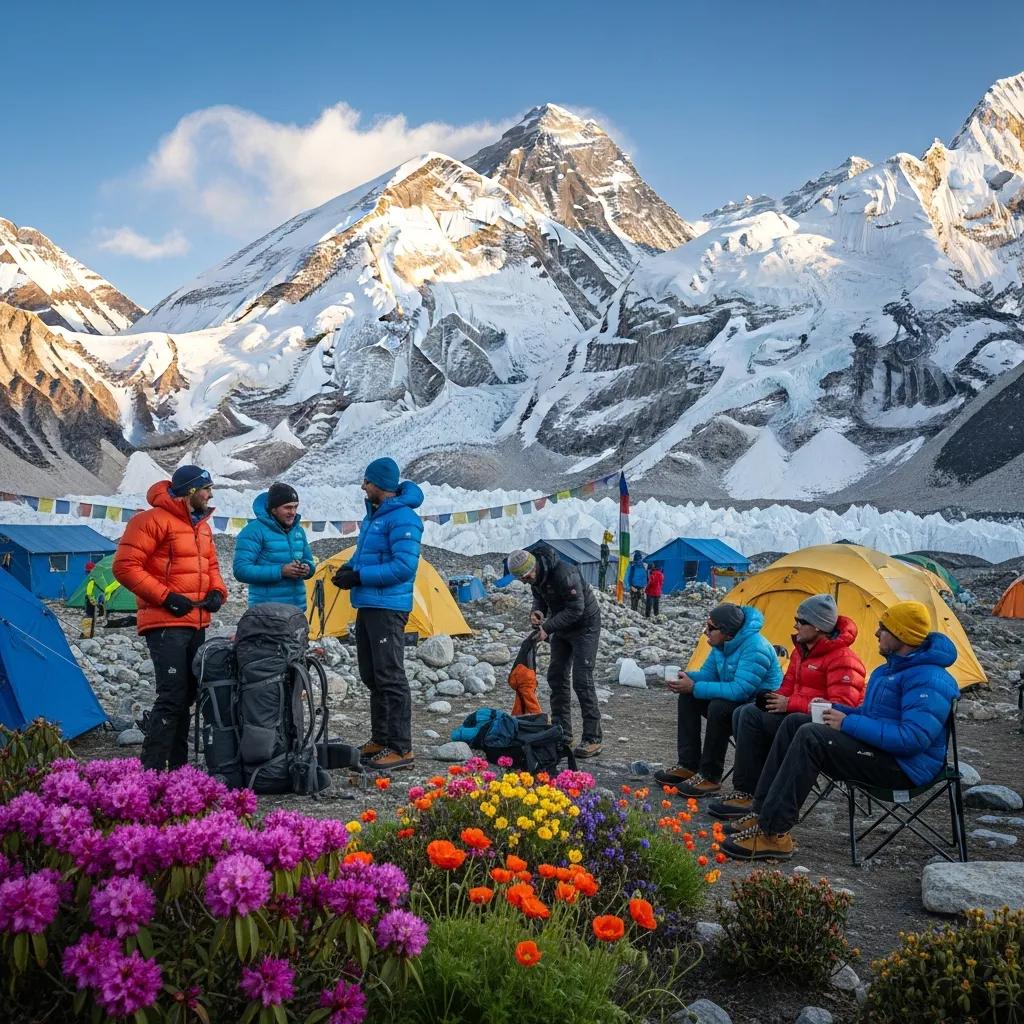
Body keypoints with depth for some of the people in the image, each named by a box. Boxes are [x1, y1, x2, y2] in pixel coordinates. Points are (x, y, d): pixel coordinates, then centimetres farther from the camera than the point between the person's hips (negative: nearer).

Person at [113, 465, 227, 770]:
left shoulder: (201, 525, 15)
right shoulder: (154, 521, -13)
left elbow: (211, 565, 26)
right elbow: (125, 566, -17)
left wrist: (217, 591, 5)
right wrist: (165, 596, -19)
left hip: (197, 625, 9)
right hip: (166, 625, -9)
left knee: (187, 696, 13)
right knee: (172, 696, -13)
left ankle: (177, 765, 23)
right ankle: (151, 770, -7)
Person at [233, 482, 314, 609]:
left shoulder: (298, 530, 11)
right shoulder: (254, 530, -10)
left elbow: (308, 561, 22)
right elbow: (241, 570, -16)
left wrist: (307, 568, -4)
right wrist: (280, 571, -22)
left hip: (297, 607, 7)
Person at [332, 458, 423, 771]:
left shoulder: (402, 518, -15)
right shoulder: (374, 514, 16)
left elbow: (404, 566, -23)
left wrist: (359, 577, -20)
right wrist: (348, 568, 6)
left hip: (388, 608, -10)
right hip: (367, 605, 10)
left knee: (390, 677, -8)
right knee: (372, 676, 15)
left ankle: (401, 749, -3)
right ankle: (381, 739, 26)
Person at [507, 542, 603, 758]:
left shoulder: (564, 574, -33)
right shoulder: (536, 576, -5)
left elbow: (576, 609, -29)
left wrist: (548, 627, -27)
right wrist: (537, 611, -10)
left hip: (585, 626, -9)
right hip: (563, 627, 9)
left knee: (582, 680, -13)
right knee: (556, 677, 9)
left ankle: (592, 739, -8)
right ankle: (562, 734, 18)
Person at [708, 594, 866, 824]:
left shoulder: (842, 659, -17)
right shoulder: (802, 650, 13)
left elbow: (841, 706, -24)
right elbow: (789, 686, 23)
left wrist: (790, 704, -21)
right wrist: (777, 699, -3)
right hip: (801, 717, 10)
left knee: (752, 715, -22)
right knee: (741, 712, -6)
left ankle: (746, 794, -14)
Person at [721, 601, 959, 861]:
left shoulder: (928, 679, -20)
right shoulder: (890, 668, 14)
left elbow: (912, 739, -29)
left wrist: (848, 723, -22)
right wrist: (835, 709, 3)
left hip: (904, 766, -10)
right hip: (879, 749, 11)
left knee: (810, 737, -26)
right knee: (794, 723, 2)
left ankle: (772, 834, -25)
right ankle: (764, 813, -2)